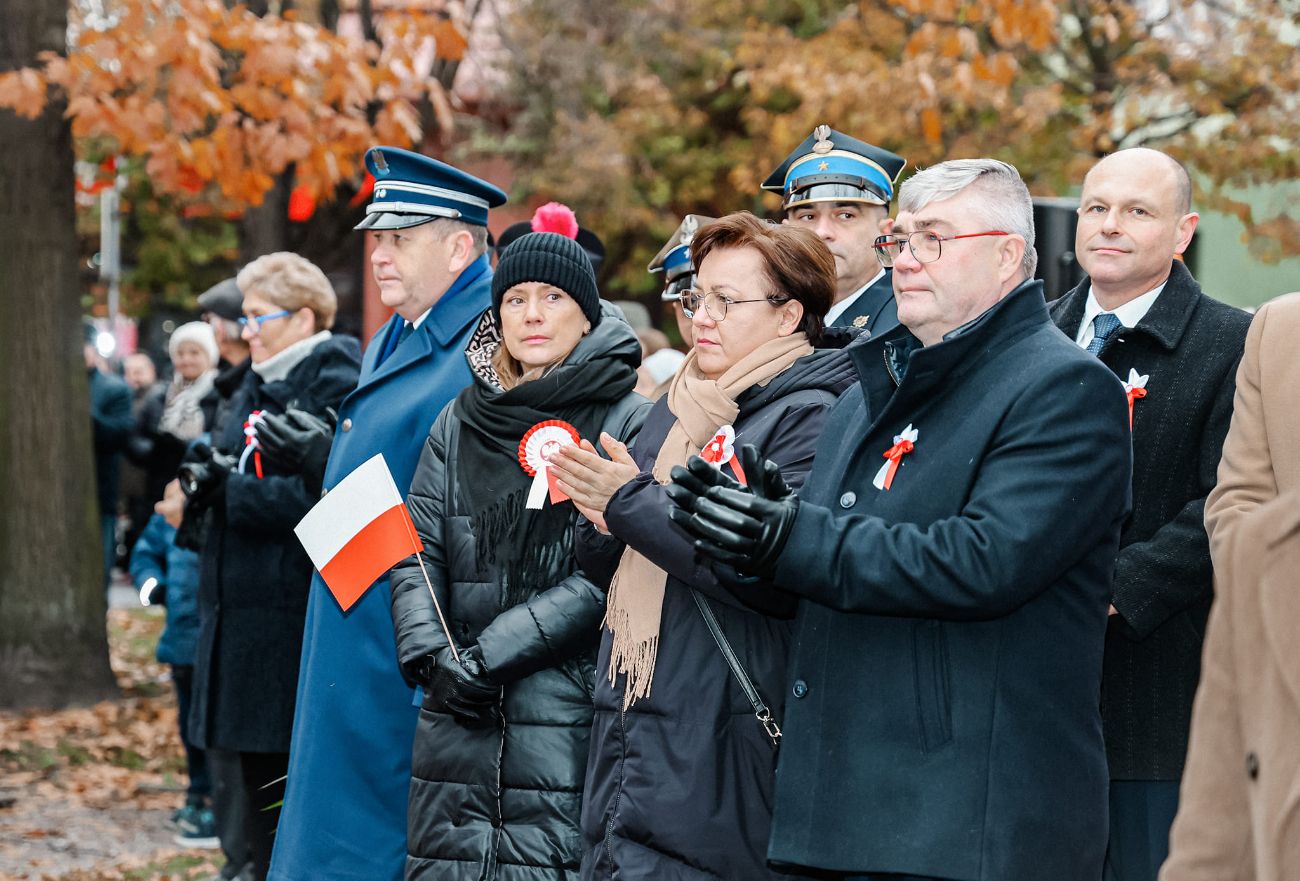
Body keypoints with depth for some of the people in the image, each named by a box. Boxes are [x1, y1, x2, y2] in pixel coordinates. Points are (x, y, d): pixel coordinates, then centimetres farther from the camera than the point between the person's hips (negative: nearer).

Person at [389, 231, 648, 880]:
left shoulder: (629, 424, -1)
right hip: (458, 719, 4)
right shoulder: (461, 422, 13)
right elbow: (416, 552, 9)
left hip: (569, 714, -4)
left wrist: (490, 654, -13)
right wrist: (429, 654, -9)